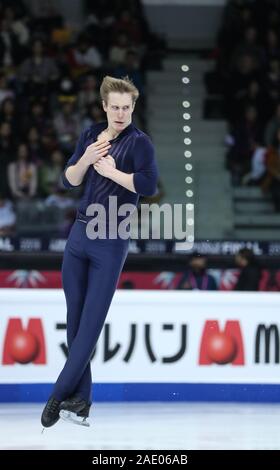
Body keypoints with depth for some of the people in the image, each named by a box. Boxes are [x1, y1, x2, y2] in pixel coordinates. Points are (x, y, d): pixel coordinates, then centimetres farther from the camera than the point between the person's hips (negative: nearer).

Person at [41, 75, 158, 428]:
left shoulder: (139, 141, -7)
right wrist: (86, 159, -9)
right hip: (80, 233, 6)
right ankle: (80, 399, 11)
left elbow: (148, 184, -21)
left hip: (112, 242, -6)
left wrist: (110, 170, -15)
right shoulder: (91, 135, 10)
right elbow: (69, 180, 9)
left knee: (91, 321, -4)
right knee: (74, 319, 6)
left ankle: (59, 395, -3)